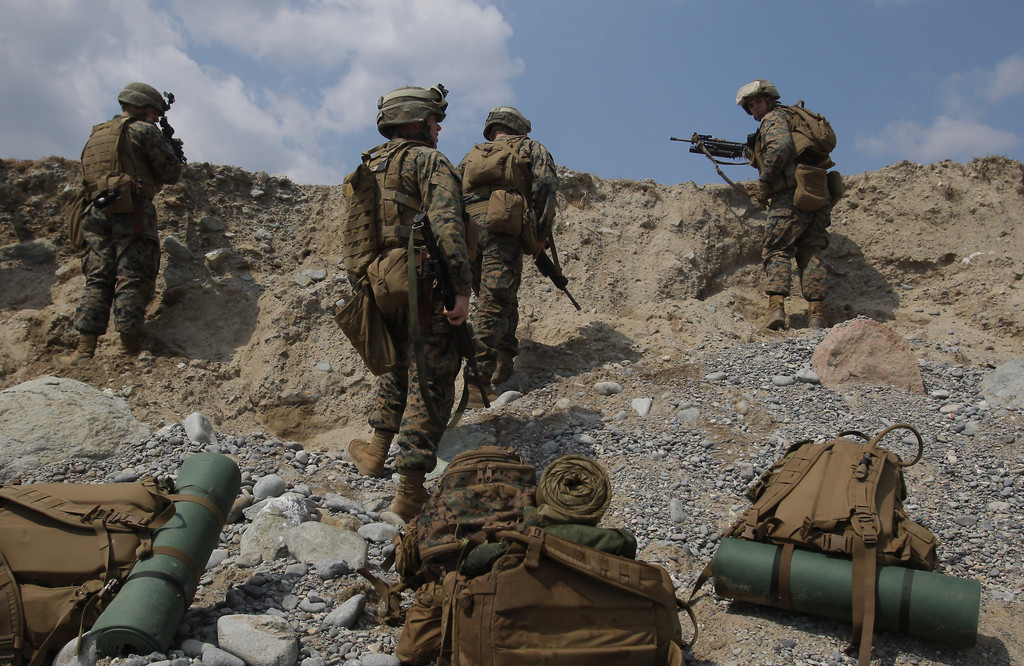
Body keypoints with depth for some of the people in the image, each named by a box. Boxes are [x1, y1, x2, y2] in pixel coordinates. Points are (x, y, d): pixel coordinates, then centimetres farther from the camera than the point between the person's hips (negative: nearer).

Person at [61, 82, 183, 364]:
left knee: (97, 281, 6)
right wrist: (167, 147, 19)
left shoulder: (96, 135, 24)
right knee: (132, 280, -5)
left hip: (98, 213, 6)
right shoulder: (143, 131, 1)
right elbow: (171, 173, -2)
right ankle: (131, 350, -6)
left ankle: (85, 350, 1)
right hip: (132, 214, -6)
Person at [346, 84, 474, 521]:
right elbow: (446, 223, -22)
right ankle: (409, 494, -3)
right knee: (429, 384, -2)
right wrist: (461, 288, -25)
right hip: (426, 289, -7)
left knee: (398, 365, 29)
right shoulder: (427, 161, -6)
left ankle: (376, 451, 36)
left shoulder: (369, 167, 18)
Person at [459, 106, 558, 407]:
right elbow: (545, 185, 2)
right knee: (494, 303, -9)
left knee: (502, 297, 17)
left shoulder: (471, 156, 31)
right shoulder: (530, 147, 19)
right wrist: (540, 234, 1)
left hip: (465, 229, 5)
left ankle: (503, 365, 14)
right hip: (501, 227, -5)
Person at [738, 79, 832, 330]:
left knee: (776, 251, -6)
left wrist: (763, 182, -13)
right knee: (810, 254, 6)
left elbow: (781, 147, -19)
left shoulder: (774, 118, 2)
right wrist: (755, 156, 24)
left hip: (792, 196, -8)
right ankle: (817, 313, -4)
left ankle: (776, 307, -22)